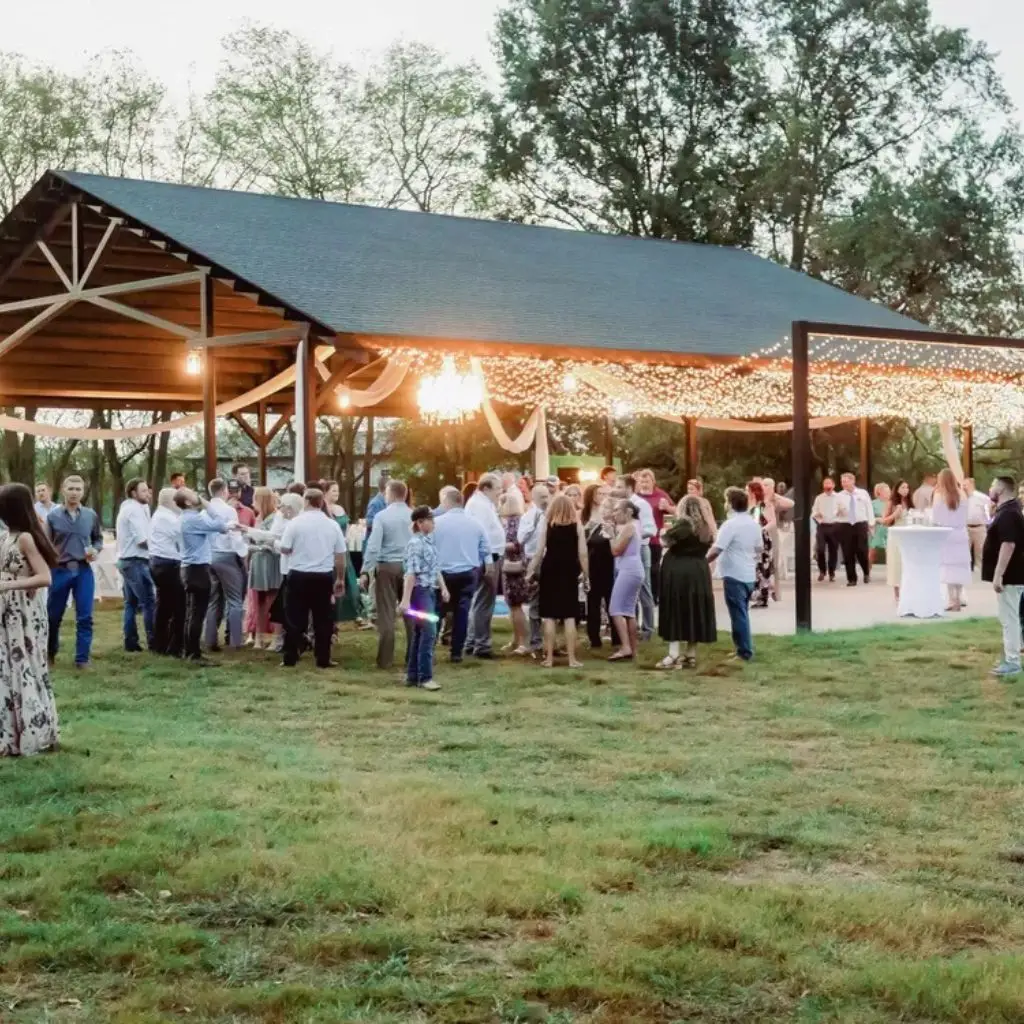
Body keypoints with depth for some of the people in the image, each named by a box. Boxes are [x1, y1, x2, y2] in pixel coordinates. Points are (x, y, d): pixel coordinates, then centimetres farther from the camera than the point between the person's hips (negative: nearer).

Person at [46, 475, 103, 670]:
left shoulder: (91, 515, 3)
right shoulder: (53, 516, -3)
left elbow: (98, 538, 15)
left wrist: (96, 550, -5)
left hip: (84, 571, 1)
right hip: (60, 570, -1)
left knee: (85, 617, 0)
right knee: (53, 615, 10)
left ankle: (82, 659, 8)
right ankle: (50, 653, 31)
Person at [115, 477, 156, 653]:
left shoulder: (127, 508, 18)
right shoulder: (135, 510, -14)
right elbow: (142, 539, -19)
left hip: (126, 560, 10)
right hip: (136, 561, -10)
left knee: (131, 603, 10)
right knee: (149, 602, -8)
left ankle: (131, 641, 10)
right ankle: (153, 641, -9)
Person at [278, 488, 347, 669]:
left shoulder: (295, 522, -6)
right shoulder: (333, 524, 3)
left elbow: (284, 549, -5)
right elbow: (341, 555, 6)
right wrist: (340, 579, 15)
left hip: (299, 575, -2)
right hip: (324, 576, 2)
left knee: (295, 618, 4)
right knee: (323, 619, 8)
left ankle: (290, 659, 5)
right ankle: (323, 659, 8)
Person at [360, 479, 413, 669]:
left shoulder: (382, 516, -8)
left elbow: (373, 546, -14)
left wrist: (366, 570, -11)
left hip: (387, 567, -3)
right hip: (410, 566, 3)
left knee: (386, 614, 2)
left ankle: (385, 659, 3)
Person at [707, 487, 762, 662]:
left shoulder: (730, 524, -17)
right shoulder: (754, 524, 8)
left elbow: (716, 551, -21)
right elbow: (760, 549, 18)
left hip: (734, 576, -8)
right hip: (749, 575, 8)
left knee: (738, 615, -2)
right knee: (742, 614, 18)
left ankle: (744, 653, 0)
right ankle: (744, 649, 23)